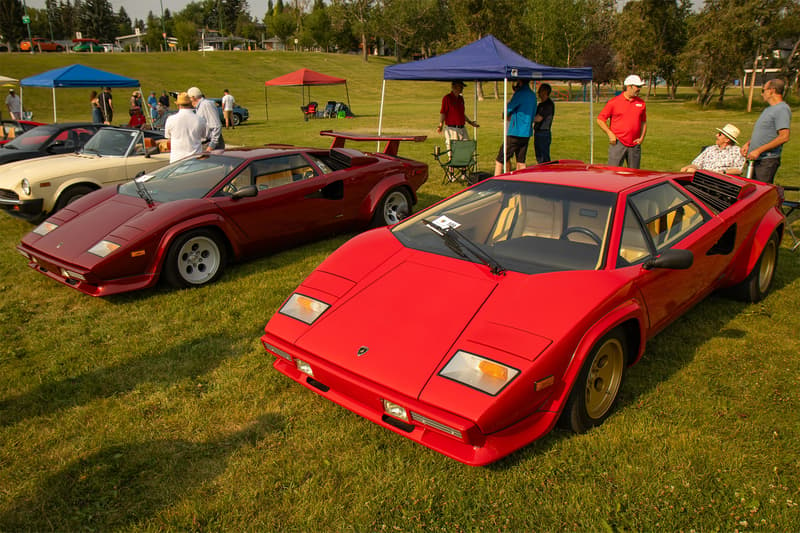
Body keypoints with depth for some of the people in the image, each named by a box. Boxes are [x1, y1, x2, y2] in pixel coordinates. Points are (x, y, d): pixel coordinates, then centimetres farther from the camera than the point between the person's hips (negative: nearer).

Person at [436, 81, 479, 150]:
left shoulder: (461, 98, 15)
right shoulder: (447, 98, -7)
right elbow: (442, 113, -12)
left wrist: (470, 122, 28)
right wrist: (440, 126, -25)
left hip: (462, 129, 7)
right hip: (451, 129, -7)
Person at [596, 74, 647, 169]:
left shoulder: (641, 103, 10)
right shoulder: (614, 102, -3)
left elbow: (643, 122, 19)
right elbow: (600, 119, -1)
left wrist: (642, 137, 6)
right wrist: (610, 134, -10)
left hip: (635, 145, 4)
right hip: (618, 143, -4)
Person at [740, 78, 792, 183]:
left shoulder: (782, 109, -13)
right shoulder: (768, 109, 19)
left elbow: (784, 137, -22)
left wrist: (758, 151, -22)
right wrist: (748, 144, 10)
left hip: (767, 161, -10)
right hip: (755, 159, 10)